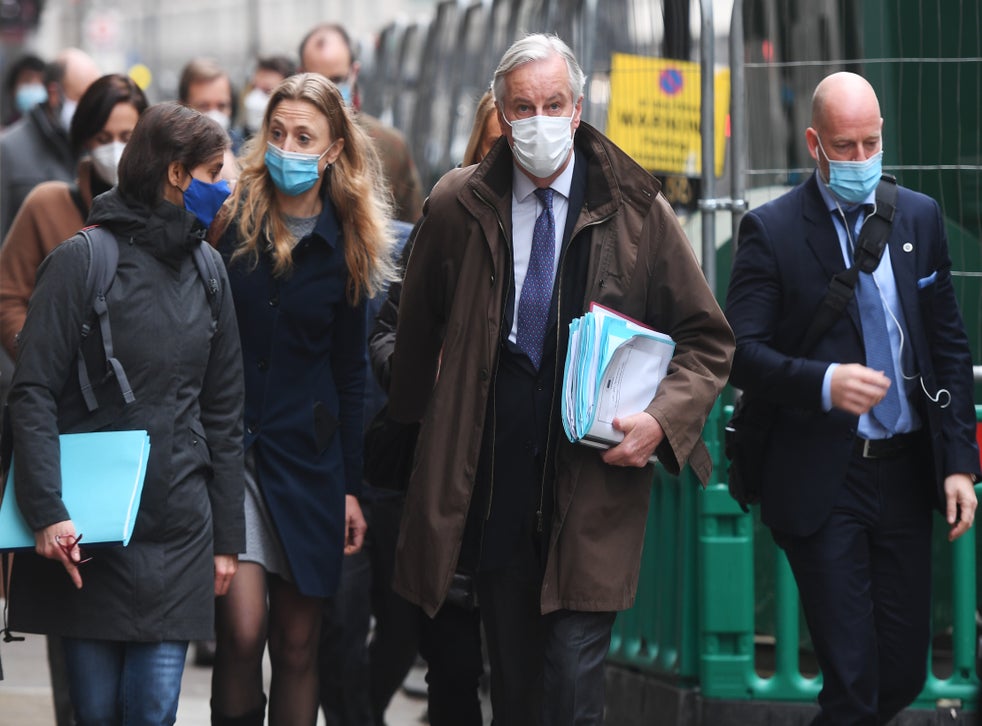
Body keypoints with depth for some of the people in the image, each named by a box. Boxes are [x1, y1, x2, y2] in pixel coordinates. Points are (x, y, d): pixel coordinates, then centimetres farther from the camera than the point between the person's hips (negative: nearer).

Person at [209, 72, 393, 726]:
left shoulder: (346, 247, 5)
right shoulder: (228, 219, 0)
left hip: (306, 450, 2)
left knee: (298, 642, 4)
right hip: (225, 444, -2)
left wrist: (351, 486, 8)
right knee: (243, 628, -14)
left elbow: (349, 373, 11)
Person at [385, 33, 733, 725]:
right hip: (492, 485, 3)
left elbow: (707, 338, 4)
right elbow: (419, 327, 20)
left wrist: (663, 419, -10)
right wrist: (418, 418, 22)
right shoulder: (458, 206, 4)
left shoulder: (635, 210, -1)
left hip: (595, 487, -3)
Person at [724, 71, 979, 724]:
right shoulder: (772, 231, -4)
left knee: (904, 673, 8)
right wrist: (824, 383, -27)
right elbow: (740, 352, -9)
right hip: (824, 486, -4)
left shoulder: (920, 217, 8)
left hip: (906, 474, 4)